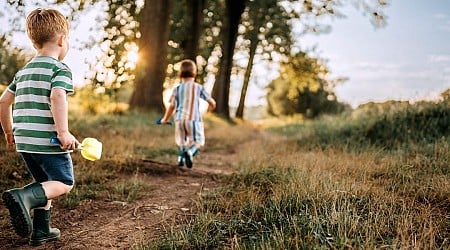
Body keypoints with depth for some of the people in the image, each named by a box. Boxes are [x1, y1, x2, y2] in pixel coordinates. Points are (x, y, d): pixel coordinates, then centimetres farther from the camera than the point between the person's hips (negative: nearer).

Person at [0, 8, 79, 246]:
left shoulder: (23, 71, 16)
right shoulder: (60, 69, -8)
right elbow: (57, 97, -26)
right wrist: (63, 132, -26)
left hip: (24, 140, 8)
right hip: (48, 141, -8)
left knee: (46, 182, 22)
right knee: (64, 183, 5)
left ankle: (40, 231, 23)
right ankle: (22, 196, -19)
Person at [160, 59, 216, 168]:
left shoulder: (177, 89, 6)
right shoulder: (198, 87, 3)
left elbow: (171, 107, 6)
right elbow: (212, 103, 5)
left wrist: (165, 119, 22)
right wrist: (210, 108, 30)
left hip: (179, 119, 3)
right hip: (193, 119, -2)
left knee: (181, 141, 22)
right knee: (198, 142, 3)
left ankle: (181, 157, -3)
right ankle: (190, 152, -28)